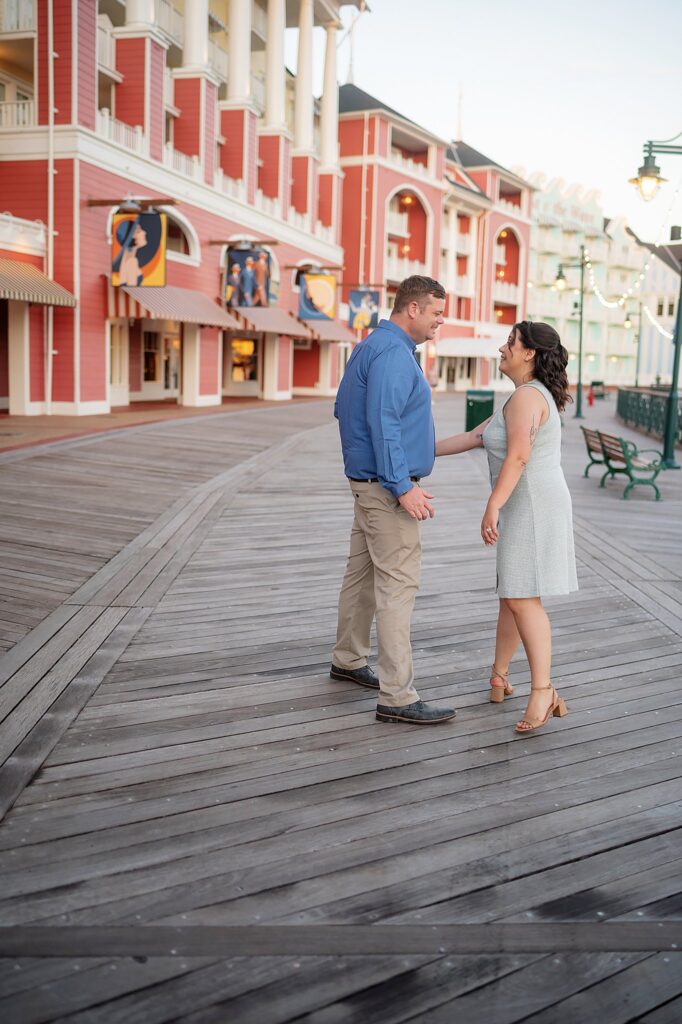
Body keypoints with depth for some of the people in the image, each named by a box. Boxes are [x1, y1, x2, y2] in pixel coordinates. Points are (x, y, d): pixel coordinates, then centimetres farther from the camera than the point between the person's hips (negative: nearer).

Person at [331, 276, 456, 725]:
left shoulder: (371, 347, 15)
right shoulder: (392, 354, -17)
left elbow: (344, 408, 23)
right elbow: (383, 424, -25)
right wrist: (403, 487, -26)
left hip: (369, 481, 11)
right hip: (387, 487, -11)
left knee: (363, 572, 19)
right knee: (398, 585, -11)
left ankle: (348, 660, 33)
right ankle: (398, 697, -9)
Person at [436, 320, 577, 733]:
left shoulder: (526, 396, -14)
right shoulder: (530, 397, 18)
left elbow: (517, 456, -26)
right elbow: (474, 437, 20)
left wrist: (492, 507, -30)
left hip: (533, 508, -10)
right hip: (529, 508, 10)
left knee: (522, 599, -14)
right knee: (513, 592, 16)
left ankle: (543, 692, -15)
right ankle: (499, 674, 26)